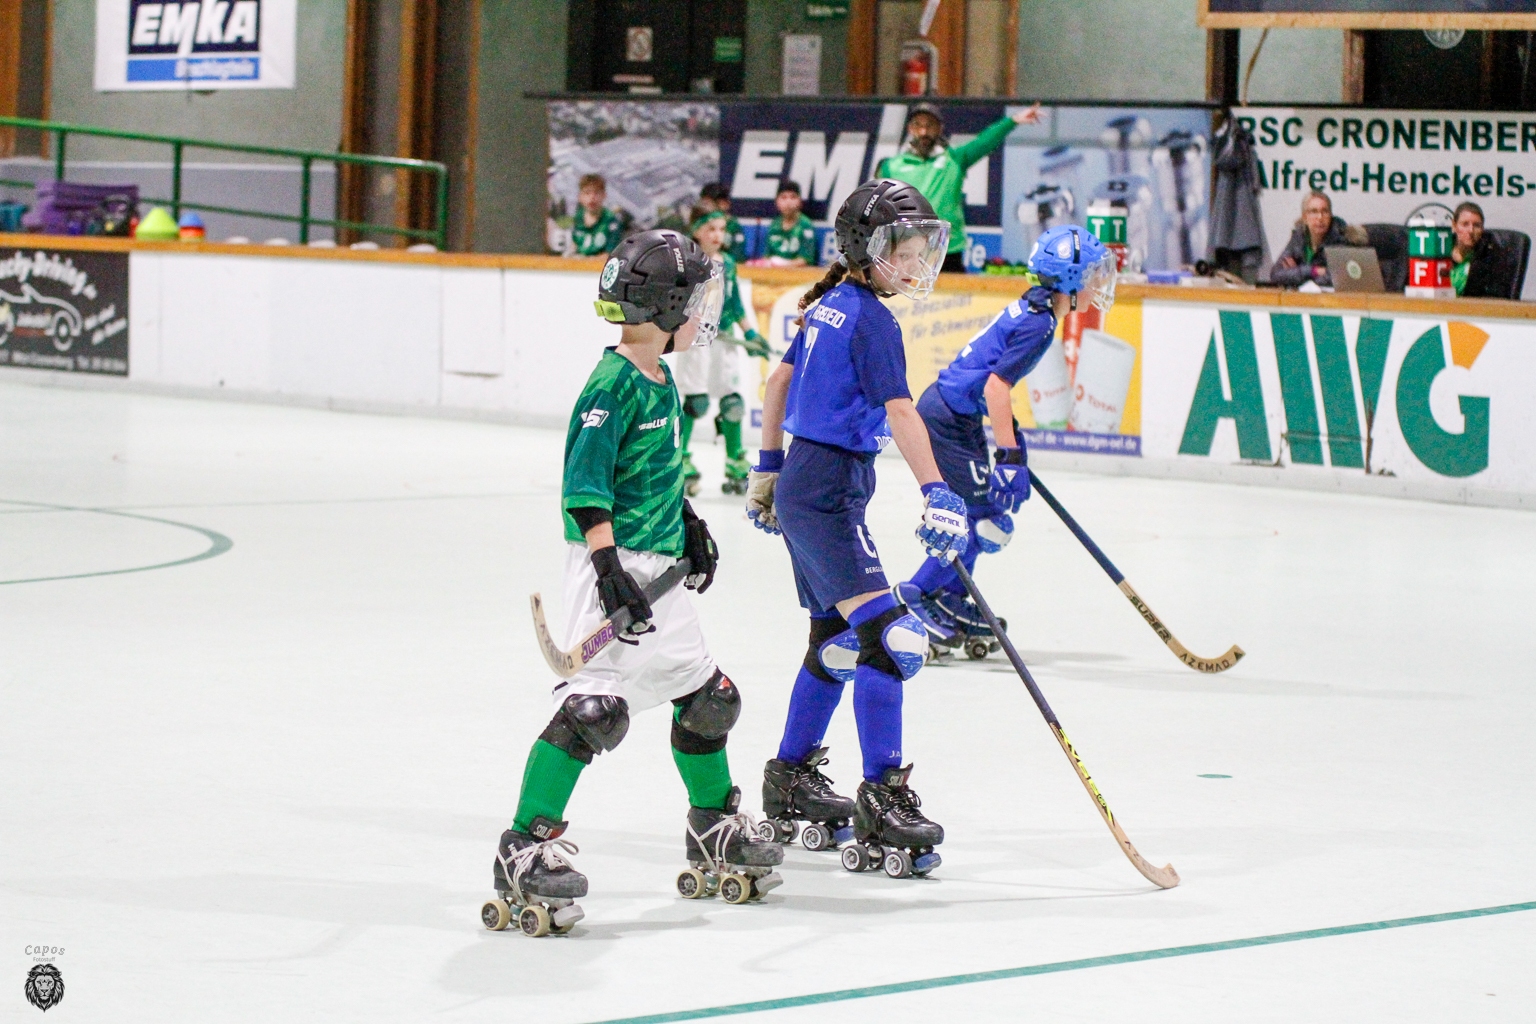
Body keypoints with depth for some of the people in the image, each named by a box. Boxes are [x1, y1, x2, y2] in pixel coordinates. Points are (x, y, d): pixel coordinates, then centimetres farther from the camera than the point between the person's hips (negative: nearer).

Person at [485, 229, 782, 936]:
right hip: (613, 562, -10)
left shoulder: (661, 382, 12)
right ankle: (525, 849, -21)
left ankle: (713, 826, 37)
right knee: (596, 705, -21)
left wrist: (690, 529, 28)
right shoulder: (613, 385, -16)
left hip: (659, 565, 10)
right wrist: (609, 565, -29)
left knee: (707, 695, 18)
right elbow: (585, 486, -21)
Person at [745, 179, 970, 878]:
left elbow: (779, 381, 23)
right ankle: (881, 802, -23)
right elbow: (899, 411, -26)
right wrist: (935, 492, -34)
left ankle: (791, 782, 30)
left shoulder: (829, 304, 13)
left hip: (801, 484, 10)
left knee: (836, 638, 19)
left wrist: (768, 469, 31)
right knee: (885, 637, -17)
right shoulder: (871, 320, -15)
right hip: (828, 492, -10)